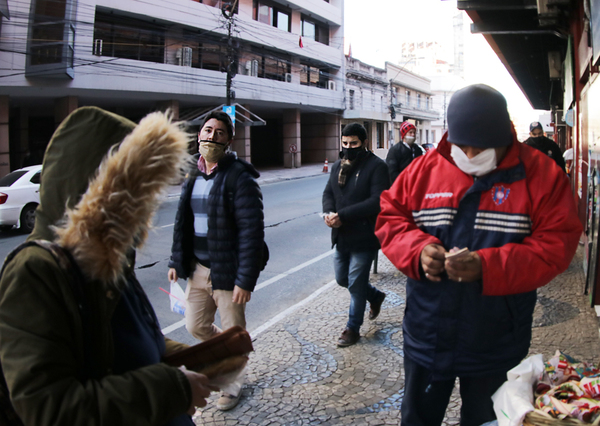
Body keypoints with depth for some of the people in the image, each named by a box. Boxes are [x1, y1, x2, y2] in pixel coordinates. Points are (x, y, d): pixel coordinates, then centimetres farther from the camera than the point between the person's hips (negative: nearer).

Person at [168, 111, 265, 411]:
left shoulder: (239, 177, -17)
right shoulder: (193, 175, 7)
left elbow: (252, 232, -20)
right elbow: (182, 221, 15)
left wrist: (245, 280, -23)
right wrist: (176, 261, 13)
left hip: (227, 272, -7)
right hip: (198, 268, 7)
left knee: (233, 333, 10)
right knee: (196, 326, 18)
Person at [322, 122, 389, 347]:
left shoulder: (376, 166, -14)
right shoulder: (338, 165, 10)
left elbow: (377, 201, -22)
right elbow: (328, 192, 10)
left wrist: (343, 216, -25)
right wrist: (329, 213, -13)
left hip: (364, 237, -8)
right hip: (341, 236, 8)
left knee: (356, 284, 3)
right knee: (342, 278, 20)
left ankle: (353, 328, 22)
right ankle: (375, 296, 45)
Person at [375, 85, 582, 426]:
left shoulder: (541, 175, -8)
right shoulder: (425, 168, -2)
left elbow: (556, 245, -13)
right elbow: (389, 216, 2)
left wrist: (487, 267, -26)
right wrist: (417, 249, -19)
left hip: (496, 346, -2)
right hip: (427, 338, 2)